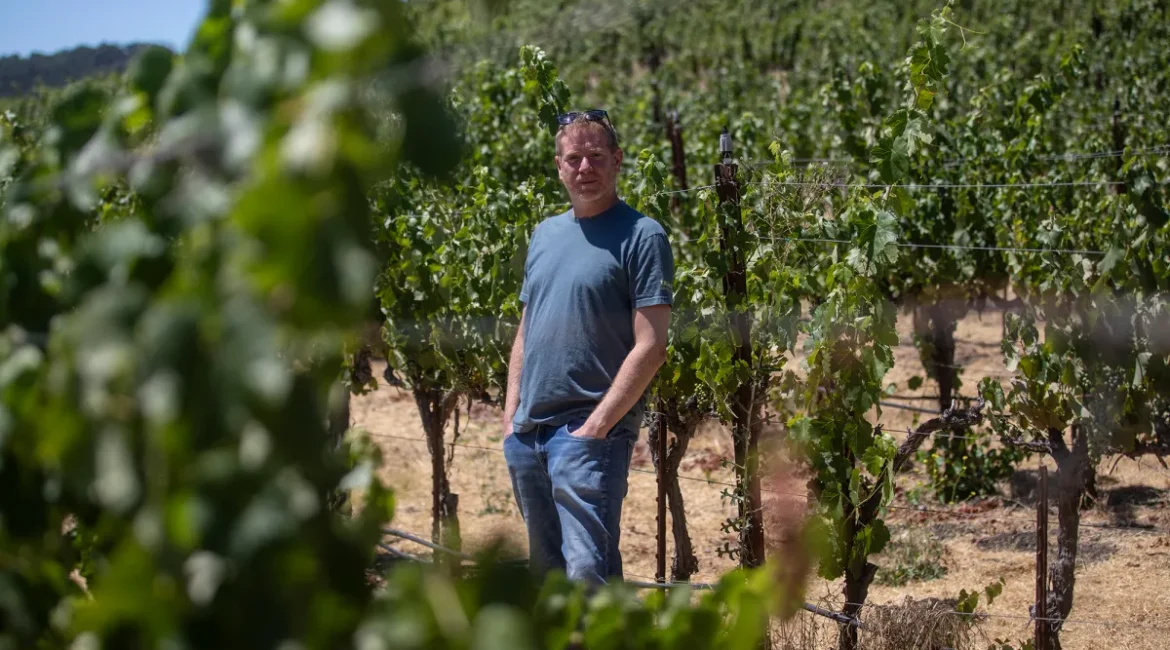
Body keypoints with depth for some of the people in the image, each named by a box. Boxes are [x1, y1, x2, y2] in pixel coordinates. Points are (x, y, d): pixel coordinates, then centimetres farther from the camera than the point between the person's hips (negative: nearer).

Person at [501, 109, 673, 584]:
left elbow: (650, 347, -12)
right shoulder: (545, 234, 15)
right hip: (526, 432, 7)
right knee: (545, 566, 15)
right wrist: (511, 414, 10)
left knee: (588, 571, -14)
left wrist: (596, 425, -16)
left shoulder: (641, 236, -6)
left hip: (590, 433, -7)